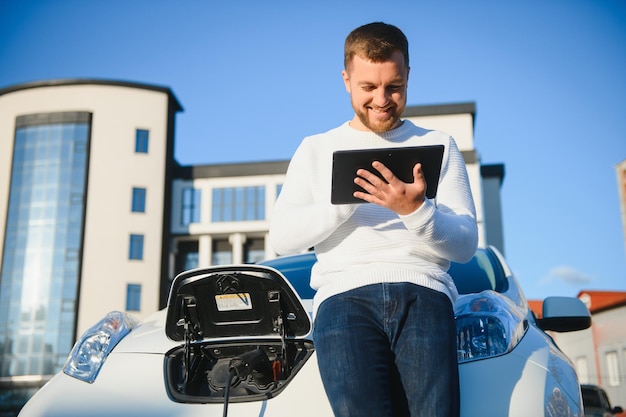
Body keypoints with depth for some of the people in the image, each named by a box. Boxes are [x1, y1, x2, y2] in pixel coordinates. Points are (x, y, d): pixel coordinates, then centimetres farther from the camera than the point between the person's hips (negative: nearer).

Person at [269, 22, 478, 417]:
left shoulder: (440, 146, 19)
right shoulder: (316, 149, 20)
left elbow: (466, 244, 9)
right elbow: (282, 237, 8)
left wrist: (416, 211, -11)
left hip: (422, 290, 1)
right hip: (344, 294, 0)